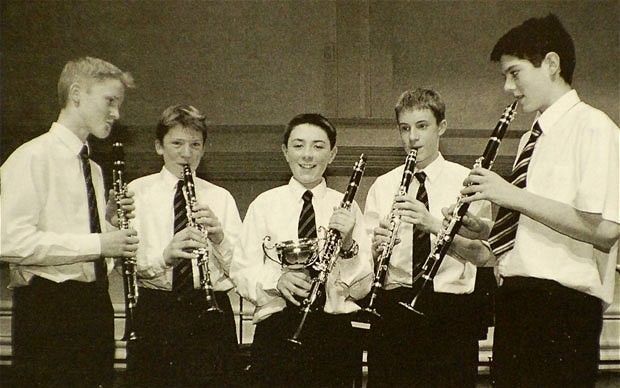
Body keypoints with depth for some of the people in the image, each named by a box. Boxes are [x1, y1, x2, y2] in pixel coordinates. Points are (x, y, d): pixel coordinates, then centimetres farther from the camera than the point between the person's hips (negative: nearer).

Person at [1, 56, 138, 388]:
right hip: (48, 309, -8)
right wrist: (97, 244, -20)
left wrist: (112, 218, 1)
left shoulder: (94, 169, 17)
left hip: (94, 306, 8)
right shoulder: (32, 157, -9)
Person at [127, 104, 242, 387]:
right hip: (155, 312, -1)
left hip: (211, 311, 2)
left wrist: (218, 236, -15)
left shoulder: (221, 198, 12)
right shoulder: (137, 192, 6)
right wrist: (164, 255, -26)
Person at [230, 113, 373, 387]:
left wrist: (348, 244, -17)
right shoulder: (264, 205, 3)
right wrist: (277, 280, -20)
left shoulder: (346, 208, 4)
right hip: (277, 332, -1)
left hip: (334, 333, 1)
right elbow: (241, 274, -1)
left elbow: (361, 288, 0)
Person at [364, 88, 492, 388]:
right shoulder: (382, 186, 9)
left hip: (451, 311, -1)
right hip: (394, 309, 2)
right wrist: (376, 247, -18)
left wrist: (433, 224, -25)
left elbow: (480, 253, -11)